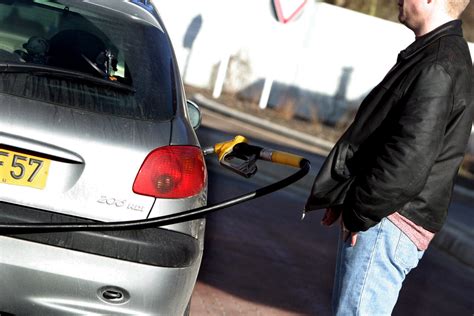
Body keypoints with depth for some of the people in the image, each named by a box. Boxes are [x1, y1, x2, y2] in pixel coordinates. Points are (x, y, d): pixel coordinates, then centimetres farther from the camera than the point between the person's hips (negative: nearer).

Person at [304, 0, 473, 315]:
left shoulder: (440, 68, -19)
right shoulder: (433, 55, 16)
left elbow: (409, 162, -25)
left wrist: (358, 212, -14)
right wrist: (350, 200, 16)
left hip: (389, 225, -11)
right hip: (382, 219, 11)